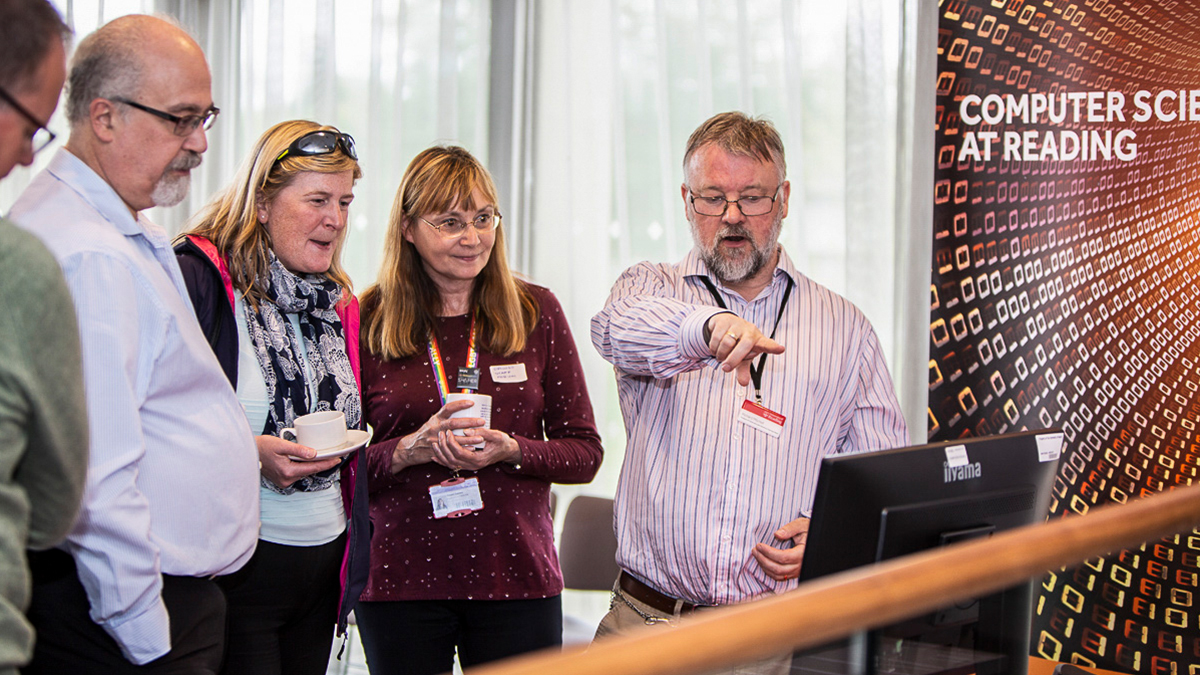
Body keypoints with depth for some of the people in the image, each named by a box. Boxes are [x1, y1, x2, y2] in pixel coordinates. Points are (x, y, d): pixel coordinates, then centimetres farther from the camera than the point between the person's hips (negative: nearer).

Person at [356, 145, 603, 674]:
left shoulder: (536, 312, 3)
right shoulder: (368, 322, 1)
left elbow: (585, 452, 4)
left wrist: (510, 451, -14)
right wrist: (412, 449, -17)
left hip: (519, 577, 1)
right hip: (401, 581, -1)